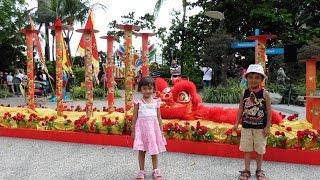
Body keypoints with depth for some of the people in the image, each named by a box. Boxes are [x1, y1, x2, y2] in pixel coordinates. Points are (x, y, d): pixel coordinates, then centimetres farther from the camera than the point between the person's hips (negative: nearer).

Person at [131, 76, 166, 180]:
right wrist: (133, 130, 1)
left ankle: (155, 170, 24)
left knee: (154, 150, 9)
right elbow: (135, 117, 1)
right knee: (141, 151, 4)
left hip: (153, 128, 2)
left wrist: (161, 131, 6)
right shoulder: (138, 102, -2)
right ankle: (141, 171, 18)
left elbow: (159, 117, 7)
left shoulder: (156, 102, 3)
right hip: (141, 128, -1)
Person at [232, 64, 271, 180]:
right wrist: (237, 123, 2)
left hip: (260, 127, -2)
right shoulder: (244, 94, -3)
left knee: (260, 150, 12)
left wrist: (267, 126, -7)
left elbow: (269, 111, -6)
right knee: (246, 149, 11)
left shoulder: (264, 94, -9)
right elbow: (240, 109, 4)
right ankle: (246, 170, 25)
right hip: (246, 126, 2)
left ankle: (259, 170, 30)